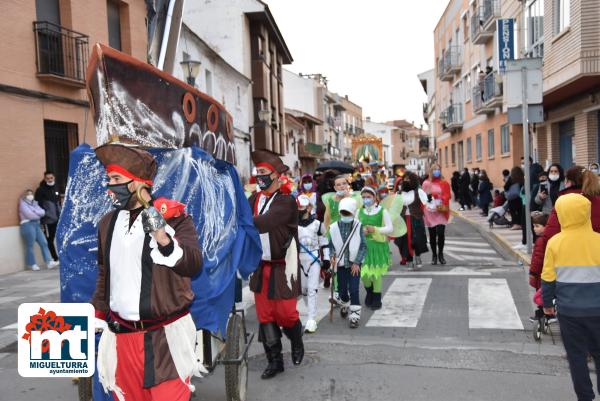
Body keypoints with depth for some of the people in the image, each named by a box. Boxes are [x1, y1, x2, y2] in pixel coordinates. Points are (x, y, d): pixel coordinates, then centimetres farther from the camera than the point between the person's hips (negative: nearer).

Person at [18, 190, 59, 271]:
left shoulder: (34, 203, 20)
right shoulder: (23, 203, 1)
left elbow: (43, 212, 7)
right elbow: (29, 215, -12)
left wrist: (35, 211, -9)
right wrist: (38, 215, 3)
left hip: (36, 224, 6)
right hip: (27, 225, -6)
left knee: (44, 243, -3)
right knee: (30, 246, -2)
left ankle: (49, 262, -6)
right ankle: (32, 264, 5)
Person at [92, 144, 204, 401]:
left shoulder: (173, 216, -8)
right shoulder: (108, 222, 8)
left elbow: (194, 264, -19)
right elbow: (104, 275, 18)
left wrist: (163, 238, -34)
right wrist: (97, 322, 19)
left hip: (166, 336, -5)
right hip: (120, 336, 5)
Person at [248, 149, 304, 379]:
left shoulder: (286, 201, -17)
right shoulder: (255, 200, 6)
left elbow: (264, 223, -31)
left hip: (282, 267, -5)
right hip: (261, 267, 6)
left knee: (285, 313, 2)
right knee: (265, 316, 9)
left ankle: (297, 343, 35)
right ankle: (274, 361, 25)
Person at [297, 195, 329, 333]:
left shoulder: (317, 224, -2)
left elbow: (324, 242, 5)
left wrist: (326, 259, 3)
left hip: (314, 259, -3)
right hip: (299, 260, 3)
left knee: (312, 289, -9)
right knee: (303, 288, 11)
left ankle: (311, 321, -8)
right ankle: (312, 312, 33)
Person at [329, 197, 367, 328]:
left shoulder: (358, 226, -8)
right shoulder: (334, 227, -4)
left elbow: (363, 246, -6)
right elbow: (331, 245, 7)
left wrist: (356, 262, -11)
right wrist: (332, 256, -11)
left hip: (354, 264, -2)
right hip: (341, 263, 2)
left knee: (354, 290, -9)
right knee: (342, 289, 13)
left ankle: (355, 316, 3)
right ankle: (345, 306, 44)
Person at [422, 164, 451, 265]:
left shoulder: (444, 183, 4)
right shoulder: (426, 183, 6)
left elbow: (447, 197, -2)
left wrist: (443, 207, -17)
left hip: (441, 213, -1)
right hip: (429, 213, 1)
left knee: (440, 233, -13)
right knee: (432, 235, 7)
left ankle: (440, 253, 7)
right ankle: (434, 255, 19)